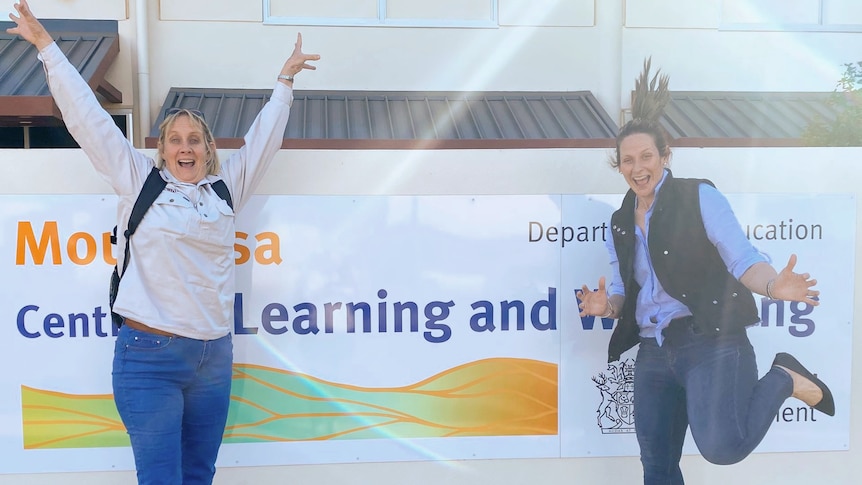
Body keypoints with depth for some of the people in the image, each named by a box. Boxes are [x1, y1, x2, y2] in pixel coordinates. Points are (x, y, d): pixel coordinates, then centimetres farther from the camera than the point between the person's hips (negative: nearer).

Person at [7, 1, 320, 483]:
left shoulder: (227, 188, 12)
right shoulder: (140, 181, 5)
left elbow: (265, 135, 22)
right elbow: (87, 117, 6)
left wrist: (285, 80, 30)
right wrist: (47, 46, 9)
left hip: (215, 357, 3)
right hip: (151, 357, -3)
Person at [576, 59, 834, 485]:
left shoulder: (699, 197, -3)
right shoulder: (619, 224, 13)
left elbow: (742, 259, -9)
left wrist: (773, 286, -30)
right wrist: (606, 306, -6)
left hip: (711, 341, -6)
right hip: (653, 354, 6)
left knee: (721, 446, -25)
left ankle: (783, 379, 3)